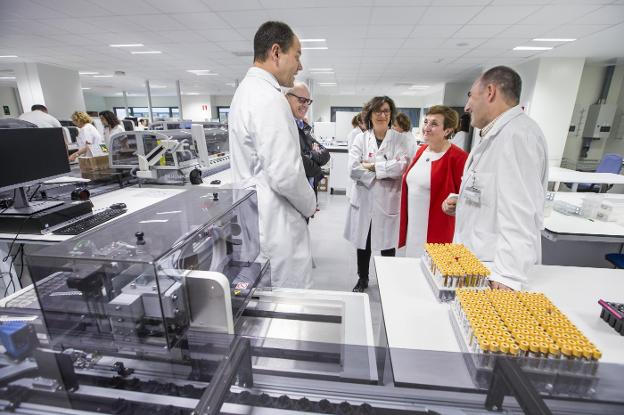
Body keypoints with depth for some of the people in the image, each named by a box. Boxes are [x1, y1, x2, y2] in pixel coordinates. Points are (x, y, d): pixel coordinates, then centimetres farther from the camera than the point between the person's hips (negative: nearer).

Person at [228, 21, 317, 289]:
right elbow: (285, 174, -25)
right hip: (277, 224, -10)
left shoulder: (247, 91, 13)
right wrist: (310, 205, -5)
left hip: (256, 218, 10)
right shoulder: (269, 98, -18)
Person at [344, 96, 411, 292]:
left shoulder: (399, 139, 2)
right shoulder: (361, 138, 3)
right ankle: (362, 279, 35)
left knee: (387, 243, 8)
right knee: (363, 242, 14)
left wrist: (373, 166, -13)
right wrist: (385, 172, -13)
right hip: (364, 199, 1)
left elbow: (402, 166, -14)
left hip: (388, 200, -1)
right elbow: (353, 167, -10)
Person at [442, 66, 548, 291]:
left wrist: (507, 276, -29)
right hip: (476, 259, 9)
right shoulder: (497, 135, 15)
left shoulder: (516, 135, -18)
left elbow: (518, 213, -26)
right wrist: (462, 204, 8)